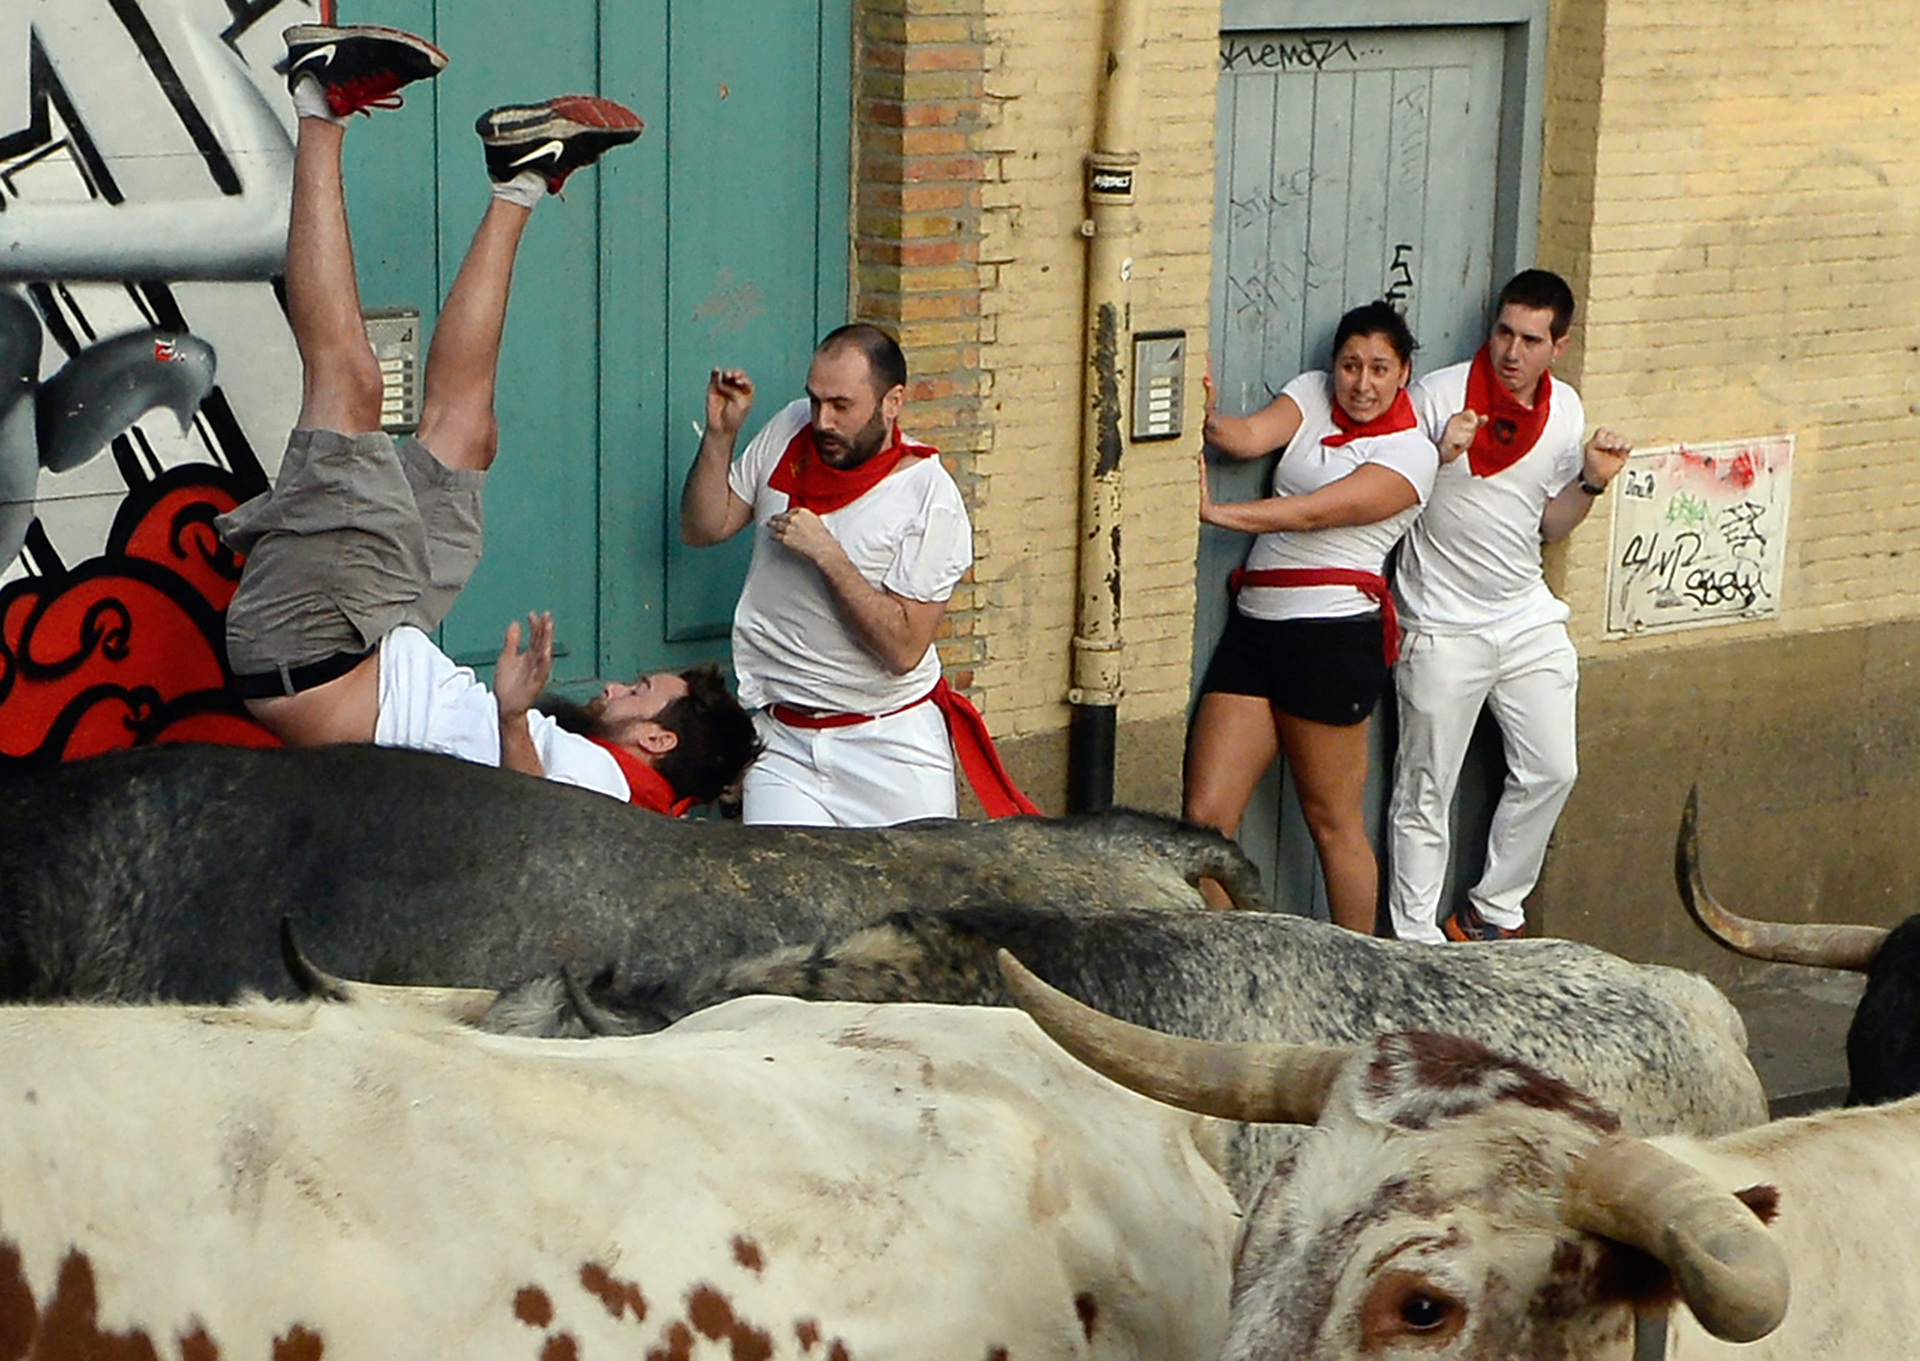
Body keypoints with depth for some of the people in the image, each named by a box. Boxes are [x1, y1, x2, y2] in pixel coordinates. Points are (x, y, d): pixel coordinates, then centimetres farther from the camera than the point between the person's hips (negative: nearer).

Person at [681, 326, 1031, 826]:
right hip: (783, 740, 2)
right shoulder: (788, 434, 2)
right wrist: (720, 433, -5)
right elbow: (704, 529, 9)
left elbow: (904, 649, -17)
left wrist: (825, 553, -22)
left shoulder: (929, 499, -12)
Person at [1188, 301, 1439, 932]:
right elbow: (1251, 436, -5)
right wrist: (1206, 420, -26)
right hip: (1253, 625, 5)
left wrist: (1215, 512, -20)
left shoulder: (1411, 453, -2)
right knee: (1205, 816, -3)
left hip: (1333, 636, -5)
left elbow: (1317, 512, -14)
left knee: (1332, 821, 2)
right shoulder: (1311, 394, 15)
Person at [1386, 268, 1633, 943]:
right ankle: (1416, 942, 9)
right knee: (1427, 791, 0)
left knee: (1550, 772, 9)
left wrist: (1591, 482, -2)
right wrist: (1439, 457, -23)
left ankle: (1490, 913, 24)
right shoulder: (1439, 394, -12)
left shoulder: (1564, 410, 5)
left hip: (1529, 621, 5)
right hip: (1443, 628, -5)